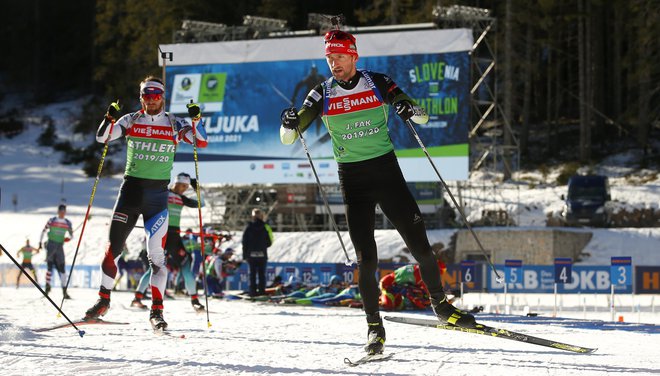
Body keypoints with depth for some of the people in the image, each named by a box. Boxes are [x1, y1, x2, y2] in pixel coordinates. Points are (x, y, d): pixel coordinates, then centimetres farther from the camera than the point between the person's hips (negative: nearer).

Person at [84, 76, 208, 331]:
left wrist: (195, 120, -21)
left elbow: (201, 142, -6)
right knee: (113, 247, 4)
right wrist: (110, 118, -20)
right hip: (130, 189, 2)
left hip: (157, 194, -1)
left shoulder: (174, 125, 3)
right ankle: (103, 301, 18)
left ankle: (156, 310, -4)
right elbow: (102, 137, -2)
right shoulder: (131, 121, 5)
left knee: (156, 254, -8)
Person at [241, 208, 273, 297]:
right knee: (261, 273, 6)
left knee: (252, 274, 5)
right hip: (262, 255, 0)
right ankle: (261, 290, 2)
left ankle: (253, 291, 2)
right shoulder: (265, 227, -3)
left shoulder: (248, 227, -2)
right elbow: (269, 242, 1)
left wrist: (245, 255, 4)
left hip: (251, 255, 0)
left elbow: (245, 243, -1)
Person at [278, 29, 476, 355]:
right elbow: (288, 138, -1)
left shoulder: (378, 84, -2)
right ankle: (374, 326, 5)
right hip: (352, 178, 0)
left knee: (418, 243, -1)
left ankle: (440, 304, 19)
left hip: (387, 171, 0)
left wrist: (410, 110, -23)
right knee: (365, 256, -5)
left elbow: (423, 116, 1)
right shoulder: (322, 95, 0)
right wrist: (290, 123, -25)